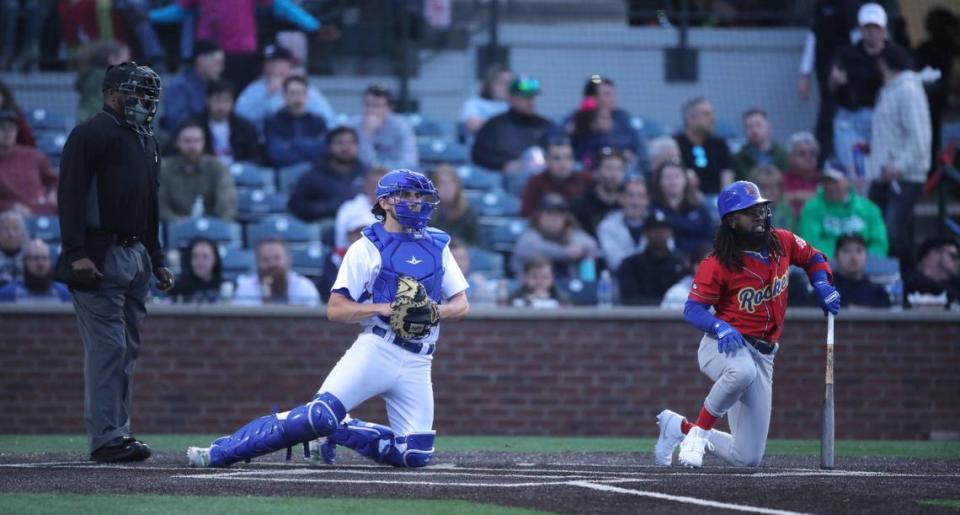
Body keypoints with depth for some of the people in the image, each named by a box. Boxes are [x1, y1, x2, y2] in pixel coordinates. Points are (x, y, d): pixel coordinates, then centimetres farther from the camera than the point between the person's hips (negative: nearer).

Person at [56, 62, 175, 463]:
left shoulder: (146, 141, 21)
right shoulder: (91, 134, -6)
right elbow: (70, 196, -14)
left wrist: (157, 260, 22)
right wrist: (76, 253, -22)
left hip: (136, 256, 9)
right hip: (100, 258, -9)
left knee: (128, 349, 8)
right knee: (108, 346, -12)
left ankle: (117, 434, 12)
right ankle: (106, 437, -13)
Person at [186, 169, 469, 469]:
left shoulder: (437, 246, 14)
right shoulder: (367, 248, 1)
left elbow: (461, 305, 15)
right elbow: (336, 310, -3)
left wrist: (437, 311, -7)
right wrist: (387, 308, -17)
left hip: (417, 363, 4)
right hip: (375, 350, -4)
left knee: (416, 454, -6)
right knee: (321, 414, -23)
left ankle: (339, 431, 17)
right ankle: (219, 452, -15)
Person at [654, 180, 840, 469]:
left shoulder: (783, 242, 3)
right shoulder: (718, 263, -13)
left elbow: (812, 258, 22)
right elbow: (692, 310, -14)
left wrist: (823, 287, 3)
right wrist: (720, 327, -34)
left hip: (762, 355, 5)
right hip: (723, 346, -5)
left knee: (748, 458, 1)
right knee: (743, 370, -46)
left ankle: (679, 427, 26)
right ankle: (700, 429, -20)